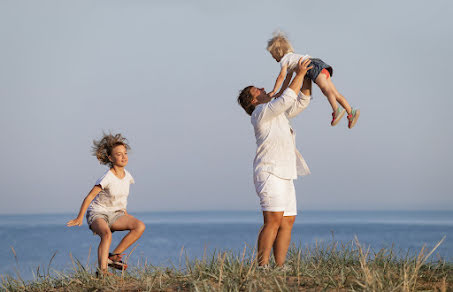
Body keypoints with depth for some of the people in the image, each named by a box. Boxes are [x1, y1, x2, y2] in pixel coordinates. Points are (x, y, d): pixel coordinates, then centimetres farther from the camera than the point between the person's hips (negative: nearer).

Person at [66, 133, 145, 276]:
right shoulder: (107, 178, -21)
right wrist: (79, 218, -12)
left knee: (140, 226, -17)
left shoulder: (127, 176, -1)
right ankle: (102, 270, -42)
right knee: (107, 234, -37)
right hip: (97, 213, -6)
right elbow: (89, 197, -16)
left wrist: (123, 210, 25)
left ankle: (113, 256, -12)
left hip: (115, 214, 7)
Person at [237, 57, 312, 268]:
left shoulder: (277, 113, 23)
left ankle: (280, 267, 2)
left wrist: (307, 77, 16)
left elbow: (301, 102, 26)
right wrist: (299, 75, -11)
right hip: (269, 173, -10)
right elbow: (286, 99, -17)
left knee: (287, 222, 3)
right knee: (273, 220, -18)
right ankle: (262, 267, -19)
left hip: (283, 176, 10)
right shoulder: (261, 112, -4)